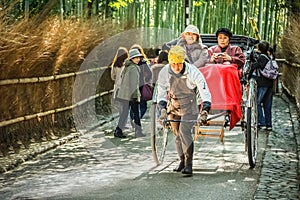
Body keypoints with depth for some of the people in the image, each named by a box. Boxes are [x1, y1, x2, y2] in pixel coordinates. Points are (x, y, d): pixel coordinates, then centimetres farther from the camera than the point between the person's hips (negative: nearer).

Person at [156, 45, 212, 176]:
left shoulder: (193, 71, -23)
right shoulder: (164, 72, -14)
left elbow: (205, 93, -23)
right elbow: (161, 93, -10)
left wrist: (204, 111, -33)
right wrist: (162, 109, -25)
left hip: (189, 106, -4)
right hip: (173, 106, 4)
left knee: (184, 131, -20)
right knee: (177, 134, 12)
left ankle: (189, 164, -16)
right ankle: (182, 161, 30)